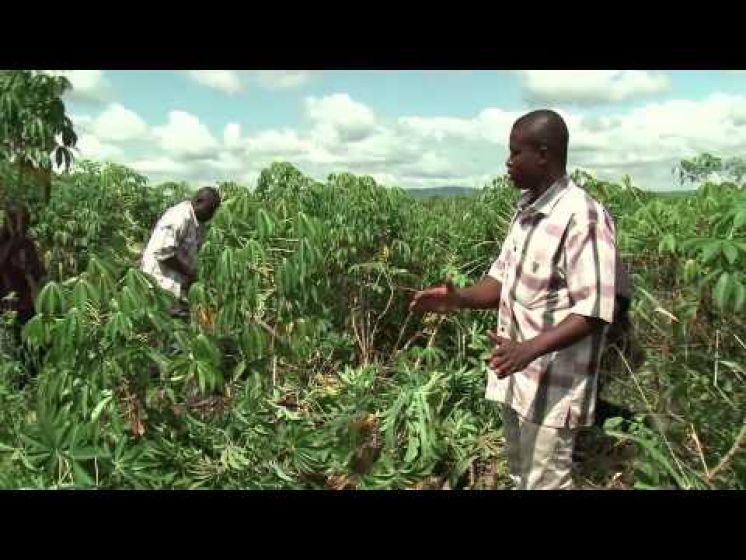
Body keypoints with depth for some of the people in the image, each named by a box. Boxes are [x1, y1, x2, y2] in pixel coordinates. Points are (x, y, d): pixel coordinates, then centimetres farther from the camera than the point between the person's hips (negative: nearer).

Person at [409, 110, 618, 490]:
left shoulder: (583, 218, -19)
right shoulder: (526, 210, 8)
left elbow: (593, 309, -23)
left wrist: (530, 349, -34)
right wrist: (459, 298, -6)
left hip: (553, 386, -8)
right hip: (514, 377, 8)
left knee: (543, 483, 5)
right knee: (519, 477, 22)